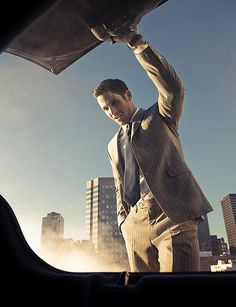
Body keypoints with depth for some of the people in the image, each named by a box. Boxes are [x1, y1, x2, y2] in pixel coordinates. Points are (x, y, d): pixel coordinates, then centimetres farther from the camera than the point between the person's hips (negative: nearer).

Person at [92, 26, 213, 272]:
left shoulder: (159, 116, 10)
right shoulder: (114, 145, 24)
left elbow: (173, 87, -11)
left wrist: (135, 41, -14)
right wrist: (124, 223, 11)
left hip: (173, 214, -5)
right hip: (135, 224, 5)